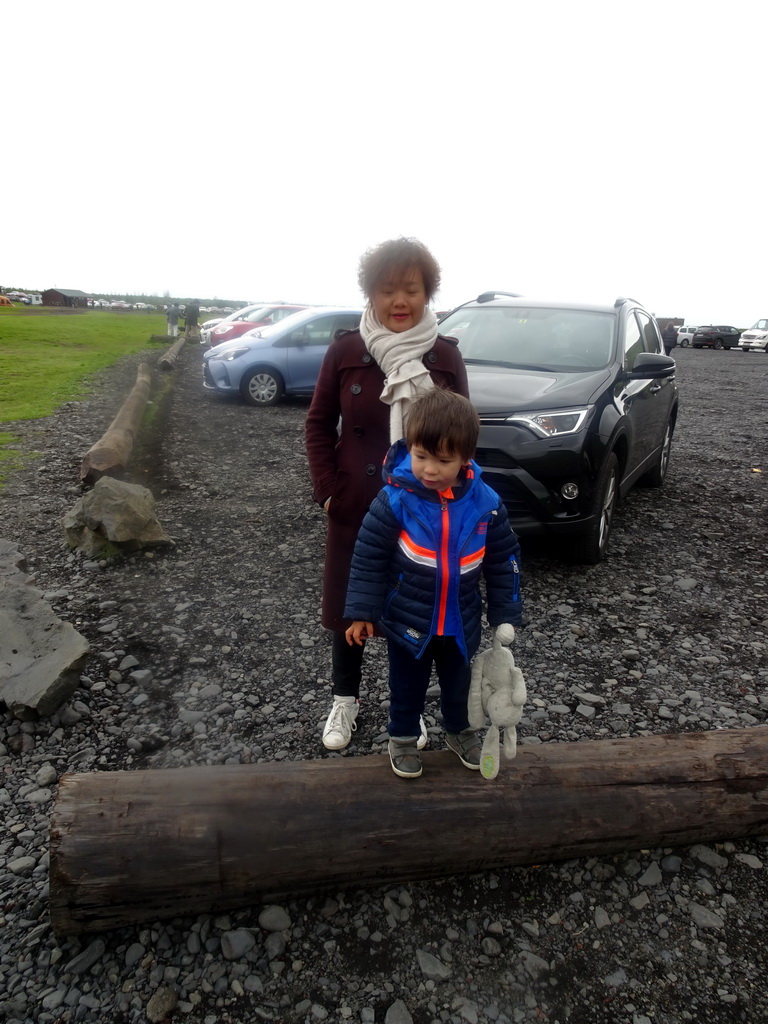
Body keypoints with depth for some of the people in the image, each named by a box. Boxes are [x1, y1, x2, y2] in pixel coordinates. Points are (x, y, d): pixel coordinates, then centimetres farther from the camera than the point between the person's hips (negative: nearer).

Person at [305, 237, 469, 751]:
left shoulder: (445, 356, -5)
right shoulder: (346, 349, -6)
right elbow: (319, 423, 1)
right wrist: (329, 490, -7)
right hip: (354, 509, 0)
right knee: (348, 606, 14)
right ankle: (346, 699, 37)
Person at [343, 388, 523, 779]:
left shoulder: (486, 503, -14)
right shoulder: (394, 501, -22)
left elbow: (503, 560, -3)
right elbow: (369, 558, -13)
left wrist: (506, 615, -2)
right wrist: (362, 613, -11)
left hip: (461, 623, 3)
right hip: (407, 621, -2)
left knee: (458, 684, 26)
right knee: (407, 687, 18)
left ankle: (459, 731, 52)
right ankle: (402, 738, 44)